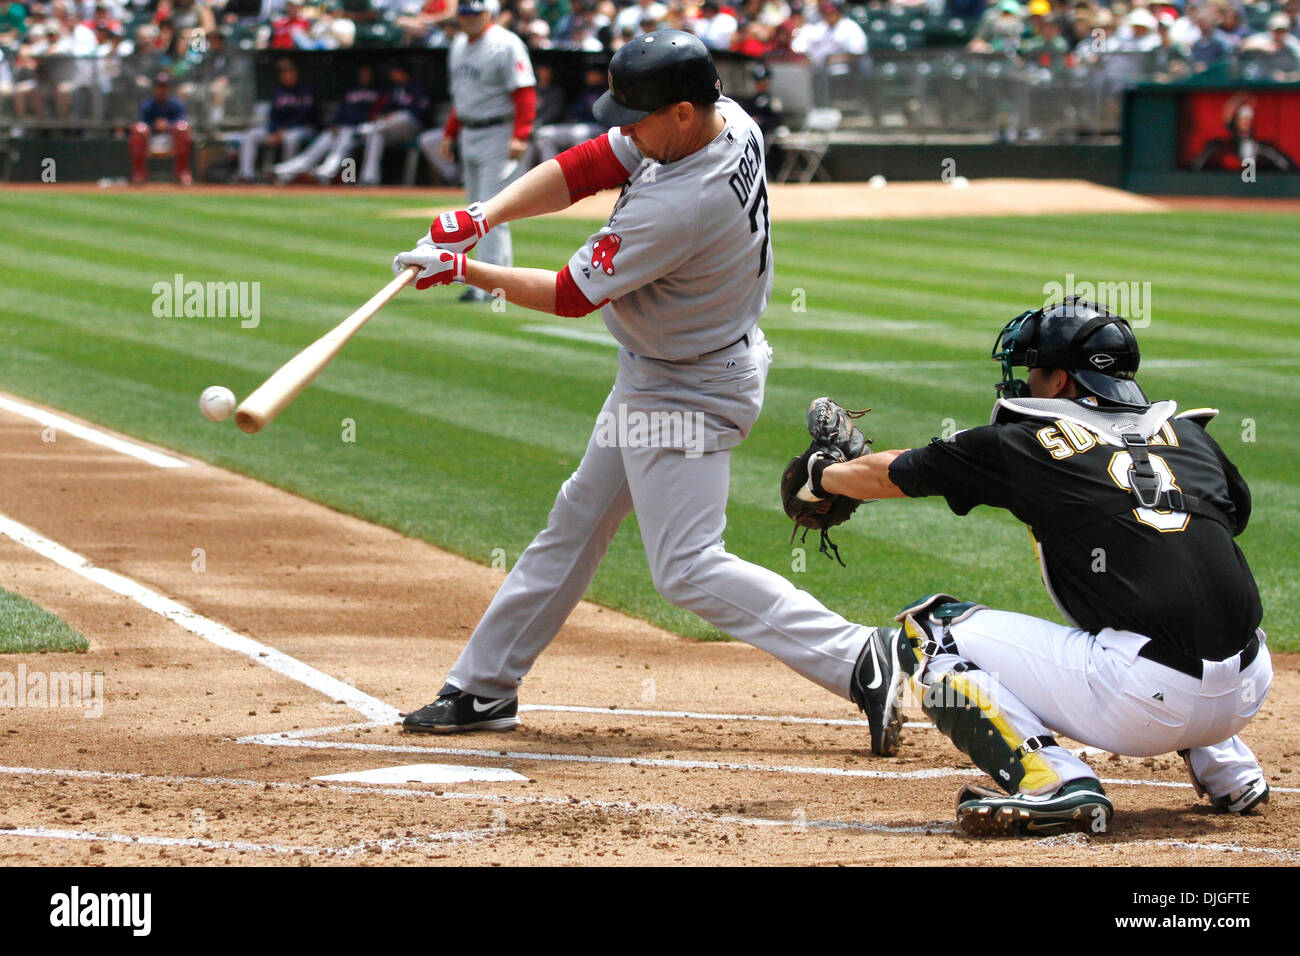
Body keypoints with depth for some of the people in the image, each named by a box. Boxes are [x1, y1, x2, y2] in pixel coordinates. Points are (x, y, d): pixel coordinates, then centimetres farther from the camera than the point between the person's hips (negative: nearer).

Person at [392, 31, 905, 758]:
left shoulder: (679, 206, -34)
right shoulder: (728, 121, -8)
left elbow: (570, 296, -22)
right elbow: (582, 169, -3)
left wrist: (463, 271, -12)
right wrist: (483, 217, -14)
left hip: (689, 395, -10)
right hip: (657, 373, 10)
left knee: (689, 568, -9)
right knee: (576, 524, 18)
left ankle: (858, 660, -12)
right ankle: (484, 689, 29)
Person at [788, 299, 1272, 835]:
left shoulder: (1025, 445, 7)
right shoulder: (1189, 434, 16)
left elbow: (888, 475, 23)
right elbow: (1236, 514, 38)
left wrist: (821, 477, 43)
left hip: (1146, 701, -6)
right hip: (1247, 698, 7)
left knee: (927, 630, 6)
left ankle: (1056, 785, -11)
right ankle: (1227, 770, 26)